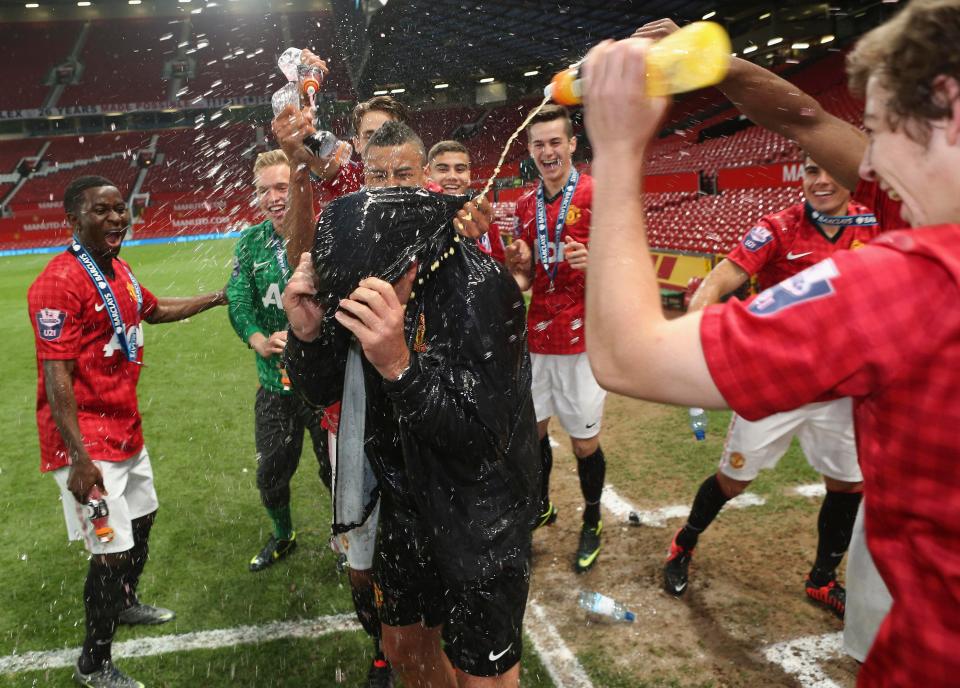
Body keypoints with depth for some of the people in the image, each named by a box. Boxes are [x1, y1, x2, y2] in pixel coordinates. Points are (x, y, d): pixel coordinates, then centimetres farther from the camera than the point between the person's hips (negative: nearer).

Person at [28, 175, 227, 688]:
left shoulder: (118, 270, 9)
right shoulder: (59, 283, -21)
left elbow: (155, 310, 29)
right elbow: (57, 377, -24)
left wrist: (217, 298, 31)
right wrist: (80, 460, -26)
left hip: (126, 430, 10)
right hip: (87, 443, -10)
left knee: (142, 520, 25)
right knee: (111, 552, -2)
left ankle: (125, 604, 51)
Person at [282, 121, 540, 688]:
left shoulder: (480, 286, -27)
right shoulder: (356, 278, -8)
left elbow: (483, 439, -30)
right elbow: (323, 392, -2)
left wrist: (401, 365, -43)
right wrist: (306, 334, -22)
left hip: (484, 510, -6)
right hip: (408, 498, 6)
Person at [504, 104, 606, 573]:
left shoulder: (598, 195, -7)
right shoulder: (526, 206, 11)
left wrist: (594, 263, -29)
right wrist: (517, 273, -5)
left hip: (583, 339, -5)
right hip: (537, 337, 5)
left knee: (585, 442, 4)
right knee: (530, 429, 14)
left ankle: (592, 523, 28)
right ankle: (541, 507, 38)